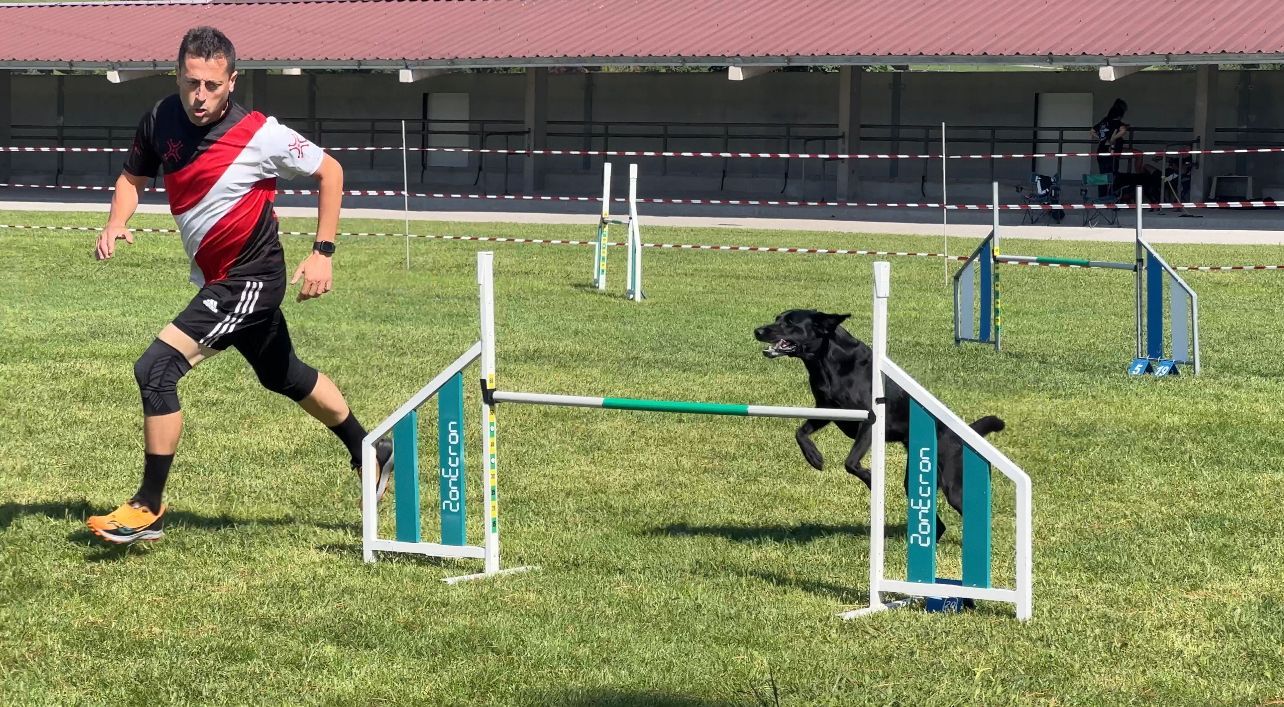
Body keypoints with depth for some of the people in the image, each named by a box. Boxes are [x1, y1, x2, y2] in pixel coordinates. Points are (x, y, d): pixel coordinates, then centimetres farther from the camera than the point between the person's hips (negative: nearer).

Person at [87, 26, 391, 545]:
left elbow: (329, 172, -8)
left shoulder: (259, 135, -21)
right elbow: (133, 176, 13)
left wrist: (323, 254, -12)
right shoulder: (163, 118, -4)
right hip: (216, 281, 8)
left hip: (249, 280, -8)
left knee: (156, 370, -17)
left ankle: (148, 510, -7)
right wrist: (116, 224, -7)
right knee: (286, 378, 25)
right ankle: (369, 454, 47)